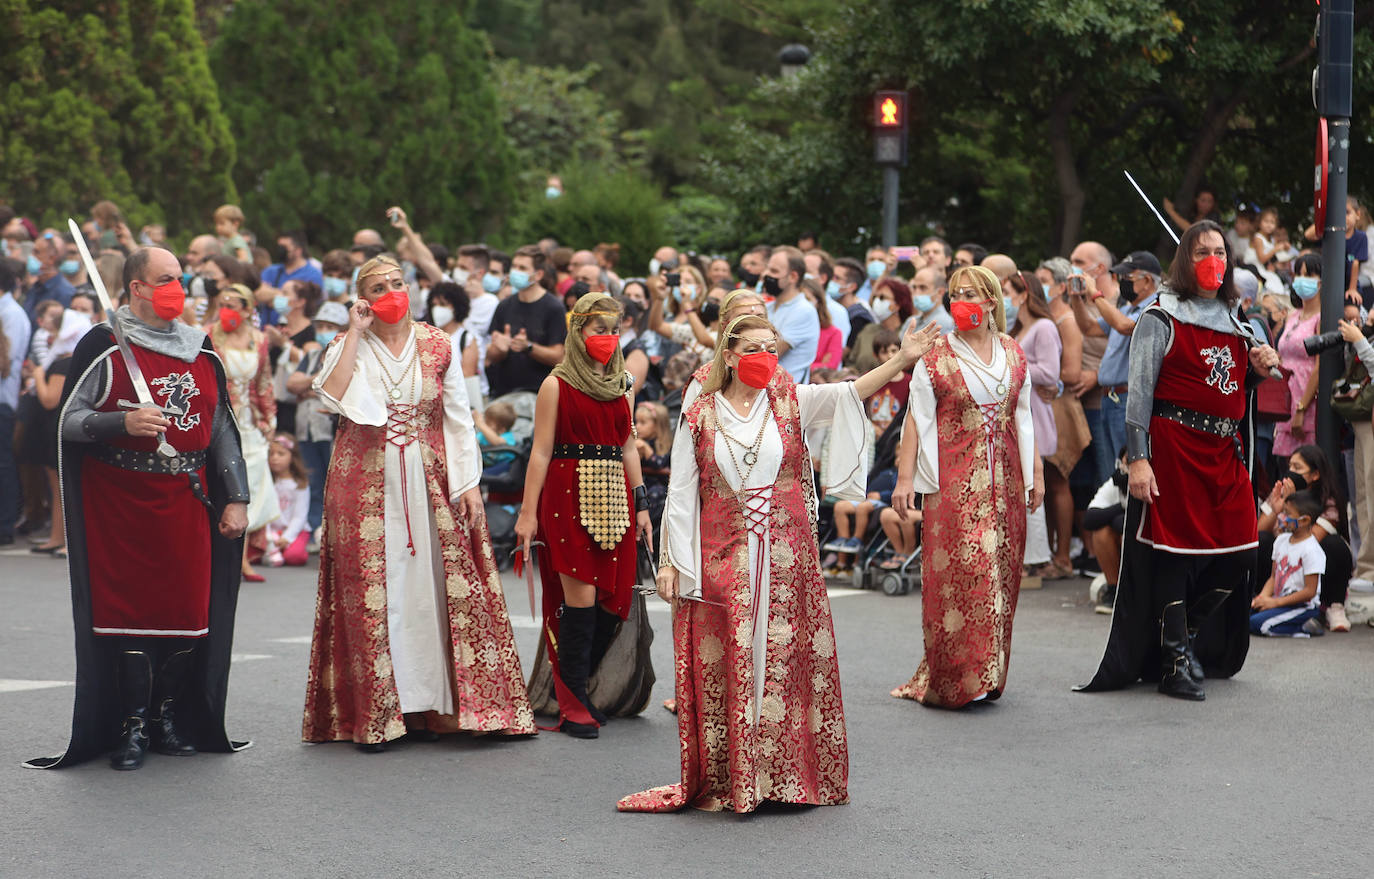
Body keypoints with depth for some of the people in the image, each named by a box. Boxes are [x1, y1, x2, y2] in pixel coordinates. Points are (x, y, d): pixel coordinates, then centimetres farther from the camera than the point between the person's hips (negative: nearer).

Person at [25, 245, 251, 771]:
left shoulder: (201, 352, 14)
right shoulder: (104, 348, -2)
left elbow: (222, 429, 18)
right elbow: (68, 420, -5)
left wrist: (235, 498, 12)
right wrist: (123, 422, -22)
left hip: (187, 501, 5)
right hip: (121, 504, -5)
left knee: (189, 610, 2)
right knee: (130, 609, -6)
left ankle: (169, 720, 15)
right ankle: (132, 731, 2)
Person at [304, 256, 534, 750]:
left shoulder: (436, 346, 8)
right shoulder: (348, 347, 4)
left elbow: (459, 417, 8)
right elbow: (330, 398, -15)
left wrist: (469, 482, -1)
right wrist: (356, 334, -11)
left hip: (429, 480, 1)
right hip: (366, 483, -1)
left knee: (429, 587, -2)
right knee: (371, 593, -3)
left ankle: (426, 704, 6)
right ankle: (373, 715, 1)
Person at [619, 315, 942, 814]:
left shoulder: (792, 403, 4)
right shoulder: (700, 417, 3)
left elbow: (848, 393, -12)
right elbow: (680, 494, 5)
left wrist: (901, 361, -28)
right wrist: (671, 562, 0)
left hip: (787, 561, 1)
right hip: (723, 561, -1)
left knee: (786, 659, 2)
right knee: (725, 665, -1)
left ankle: (788, 776, 11)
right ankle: (726, 781, 5)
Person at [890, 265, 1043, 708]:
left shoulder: (1013, 354, 11)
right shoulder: (936, 356, -1)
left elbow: (1023, 417, 16)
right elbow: (918, 419, -2)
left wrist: (1035, 472, 13)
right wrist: (905, 477, -8)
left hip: (1003, 480, 4)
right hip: (953, 482, -4)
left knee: (999, 574, 4)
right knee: (955, 575, -9)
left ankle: (985, 675, 12)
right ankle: (951, 677, -4)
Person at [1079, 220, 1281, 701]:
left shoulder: (1235, 321, 17)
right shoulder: (1161, 319, -3)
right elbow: (1140, 391, -8)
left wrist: (1259, 369, 5)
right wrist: (1137, 459, -16)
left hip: (1226, 450, 6)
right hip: (1174, 449, -6)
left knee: (1240, 554, 1)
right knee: (1175, 551, -4)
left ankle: (1193, 641, 21)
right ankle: (1175, 662, 5)